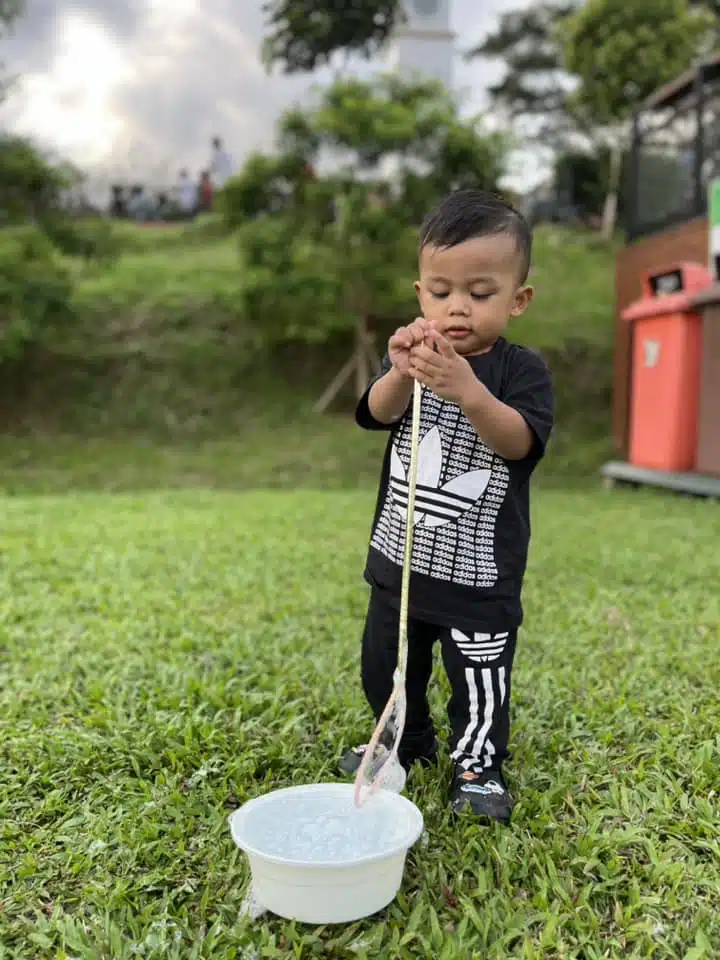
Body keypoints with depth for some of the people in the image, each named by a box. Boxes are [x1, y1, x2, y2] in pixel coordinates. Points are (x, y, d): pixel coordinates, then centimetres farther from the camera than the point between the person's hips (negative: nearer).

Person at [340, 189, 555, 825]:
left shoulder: (522, 369, -9)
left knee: (479, 680, 9)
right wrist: (399, 374, -40)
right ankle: (407, 744, 44)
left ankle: (479, 764, 34)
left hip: (480, 570, -4)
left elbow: (520, 443, -24)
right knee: (384, 667, 19)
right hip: (400, 560, 4)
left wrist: (469, 391, -42)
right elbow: (378, 414, -18)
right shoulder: (416, 355, 0)